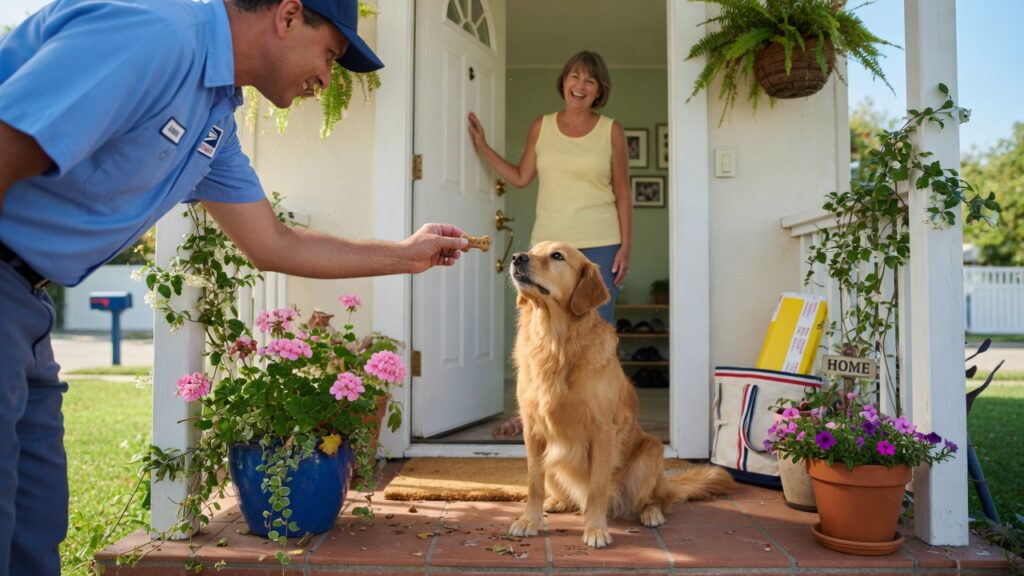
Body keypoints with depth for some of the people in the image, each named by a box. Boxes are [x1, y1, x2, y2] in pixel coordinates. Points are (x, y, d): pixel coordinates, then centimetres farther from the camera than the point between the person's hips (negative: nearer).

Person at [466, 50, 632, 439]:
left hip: (599, 246, -1)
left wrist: (625, 247, -2)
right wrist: (482, 147, 8)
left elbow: (622, 193, 4)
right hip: (549, 244, 1)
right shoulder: (541, 127, 9)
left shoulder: (611, 131, 4)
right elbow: (521, 177, 12)